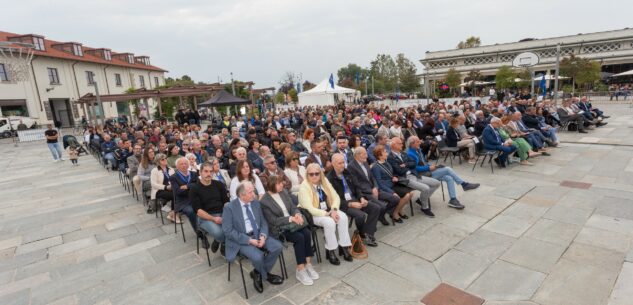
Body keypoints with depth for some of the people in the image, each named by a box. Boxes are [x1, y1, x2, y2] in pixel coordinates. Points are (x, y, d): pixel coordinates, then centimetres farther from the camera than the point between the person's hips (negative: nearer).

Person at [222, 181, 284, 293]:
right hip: (241, 240, -5)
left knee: (278, 246, -16)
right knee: (258, 256, -30)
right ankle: (266, 275, 6)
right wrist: (249, 240, -21)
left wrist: (263, 236, -13)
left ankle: (258, 273, 4)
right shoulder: (229, 207, -12)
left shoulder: (256, 203, 5)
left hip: (258, 236, 6)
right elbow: (228, 231, -16)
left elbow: (263, 222, 9)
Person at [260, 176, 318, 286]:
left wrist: (297, 214, -15)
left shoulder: (284, 192, 5)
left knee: (307, 233, -21)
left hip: (292, 222, 6)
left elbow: (293, 207, 8)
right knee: (299, 238, -27)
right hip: (278, 228, -6)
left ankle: (308, 264, -10)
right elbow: (273, 220, -16)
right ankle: (300, 270, -14)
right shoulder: (264, 201, -14)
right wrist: (290, 218, -23)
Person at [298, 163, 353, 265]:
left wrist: (334, 209, -18)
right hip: (312, 215, -6)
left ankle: (343, 246, -9)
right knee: (329, 222, -31)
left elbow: (336, 197, 1)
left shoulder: (324, 181, 1)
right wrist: (327, 214, -27)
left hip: (328, 211, 6)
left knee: (343, 216, -21)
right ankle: (330, 251, -13)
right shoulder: (304, 187, -17)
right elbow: (309, 208, -23)